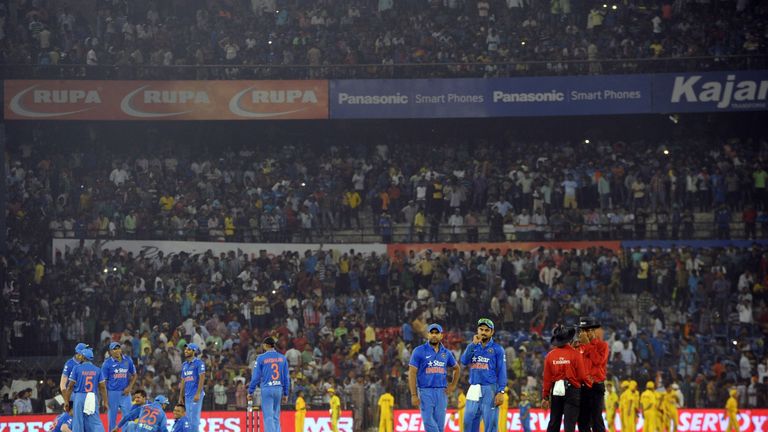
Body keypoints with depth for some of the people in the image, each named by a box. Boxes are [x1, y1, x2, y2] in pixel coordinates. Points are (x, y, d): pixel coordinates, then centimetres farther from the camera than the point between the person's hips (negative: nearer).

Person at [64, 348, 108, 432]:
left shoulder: (77, 368, -2)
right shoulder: (97, 370, 5)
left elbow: (70, 386, -2)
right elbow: (102, 387, 4)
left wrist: (66, 401, 4)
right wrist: (105, 402, 9)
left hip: (79, 396, -2)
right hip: (93, 399, 2)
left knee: (78, 423, 4)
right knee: (95, 422, 1)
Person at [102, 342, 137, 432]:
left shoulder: (128, 360, 5)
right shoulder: (107, 363, -4)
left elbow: (134, 375, 14)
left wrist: (129, 387, -3)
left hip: (125, 393, 2)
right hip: (112, 393, -2)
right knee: (112, 419, 3)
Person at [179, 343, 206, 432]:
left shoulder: (199, 363, -5)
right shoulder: (184, 365, 18)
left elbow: (202, 378, -12)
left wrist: (198, 394, -20)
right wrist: (180, 396, 18)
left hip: (196, 395, -8)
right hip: (187, 395, 8)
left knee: (194, 417, -11)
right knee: (189, 418, 8)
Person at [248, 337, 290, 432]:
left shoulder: (261, 358, -5)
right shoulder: (282, 358, 7)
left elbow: (256, 377, -4)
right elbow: (286, 377, 10)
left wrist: (250, 392, 4)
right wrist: (286, 394, 16)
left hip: (266, 389, -4)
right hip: (279, 389, 4)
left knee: (268, 417, -4)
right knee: (276, 417, 11)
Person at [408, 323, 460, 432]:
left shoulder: (446, 353, 11)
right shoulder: (419, 351, -1)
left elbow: (456, 368, 29)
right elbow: (412, 373, -4)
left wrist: (453, 385, 13)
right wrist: (414, 395, -12)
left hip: (442, 393, 3)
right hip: (425, 391, -3)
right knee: (429, 423, -13)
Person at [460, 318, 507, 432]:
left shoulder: (497, 349, 1)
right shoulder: (473, 347, 15)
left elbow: (502, 372, -3)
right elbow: (464, 361, -2)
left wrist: (501, 392, -12)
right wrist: (473, 344, -9)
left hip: (490, 389, -5)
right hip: (474, 389, 5)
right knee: (469, 422, 3)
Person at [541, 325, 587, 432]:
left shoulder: (550, 355, -2)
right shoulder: (575, 354, -11)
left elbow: (547, 379, 1)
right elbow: (582, 376, -10)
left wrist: (545, 397, 8)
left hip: (556, 391, 3)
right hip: (572, 391, -3)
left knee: (553, 423, 14)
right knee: (569, 423, -2)